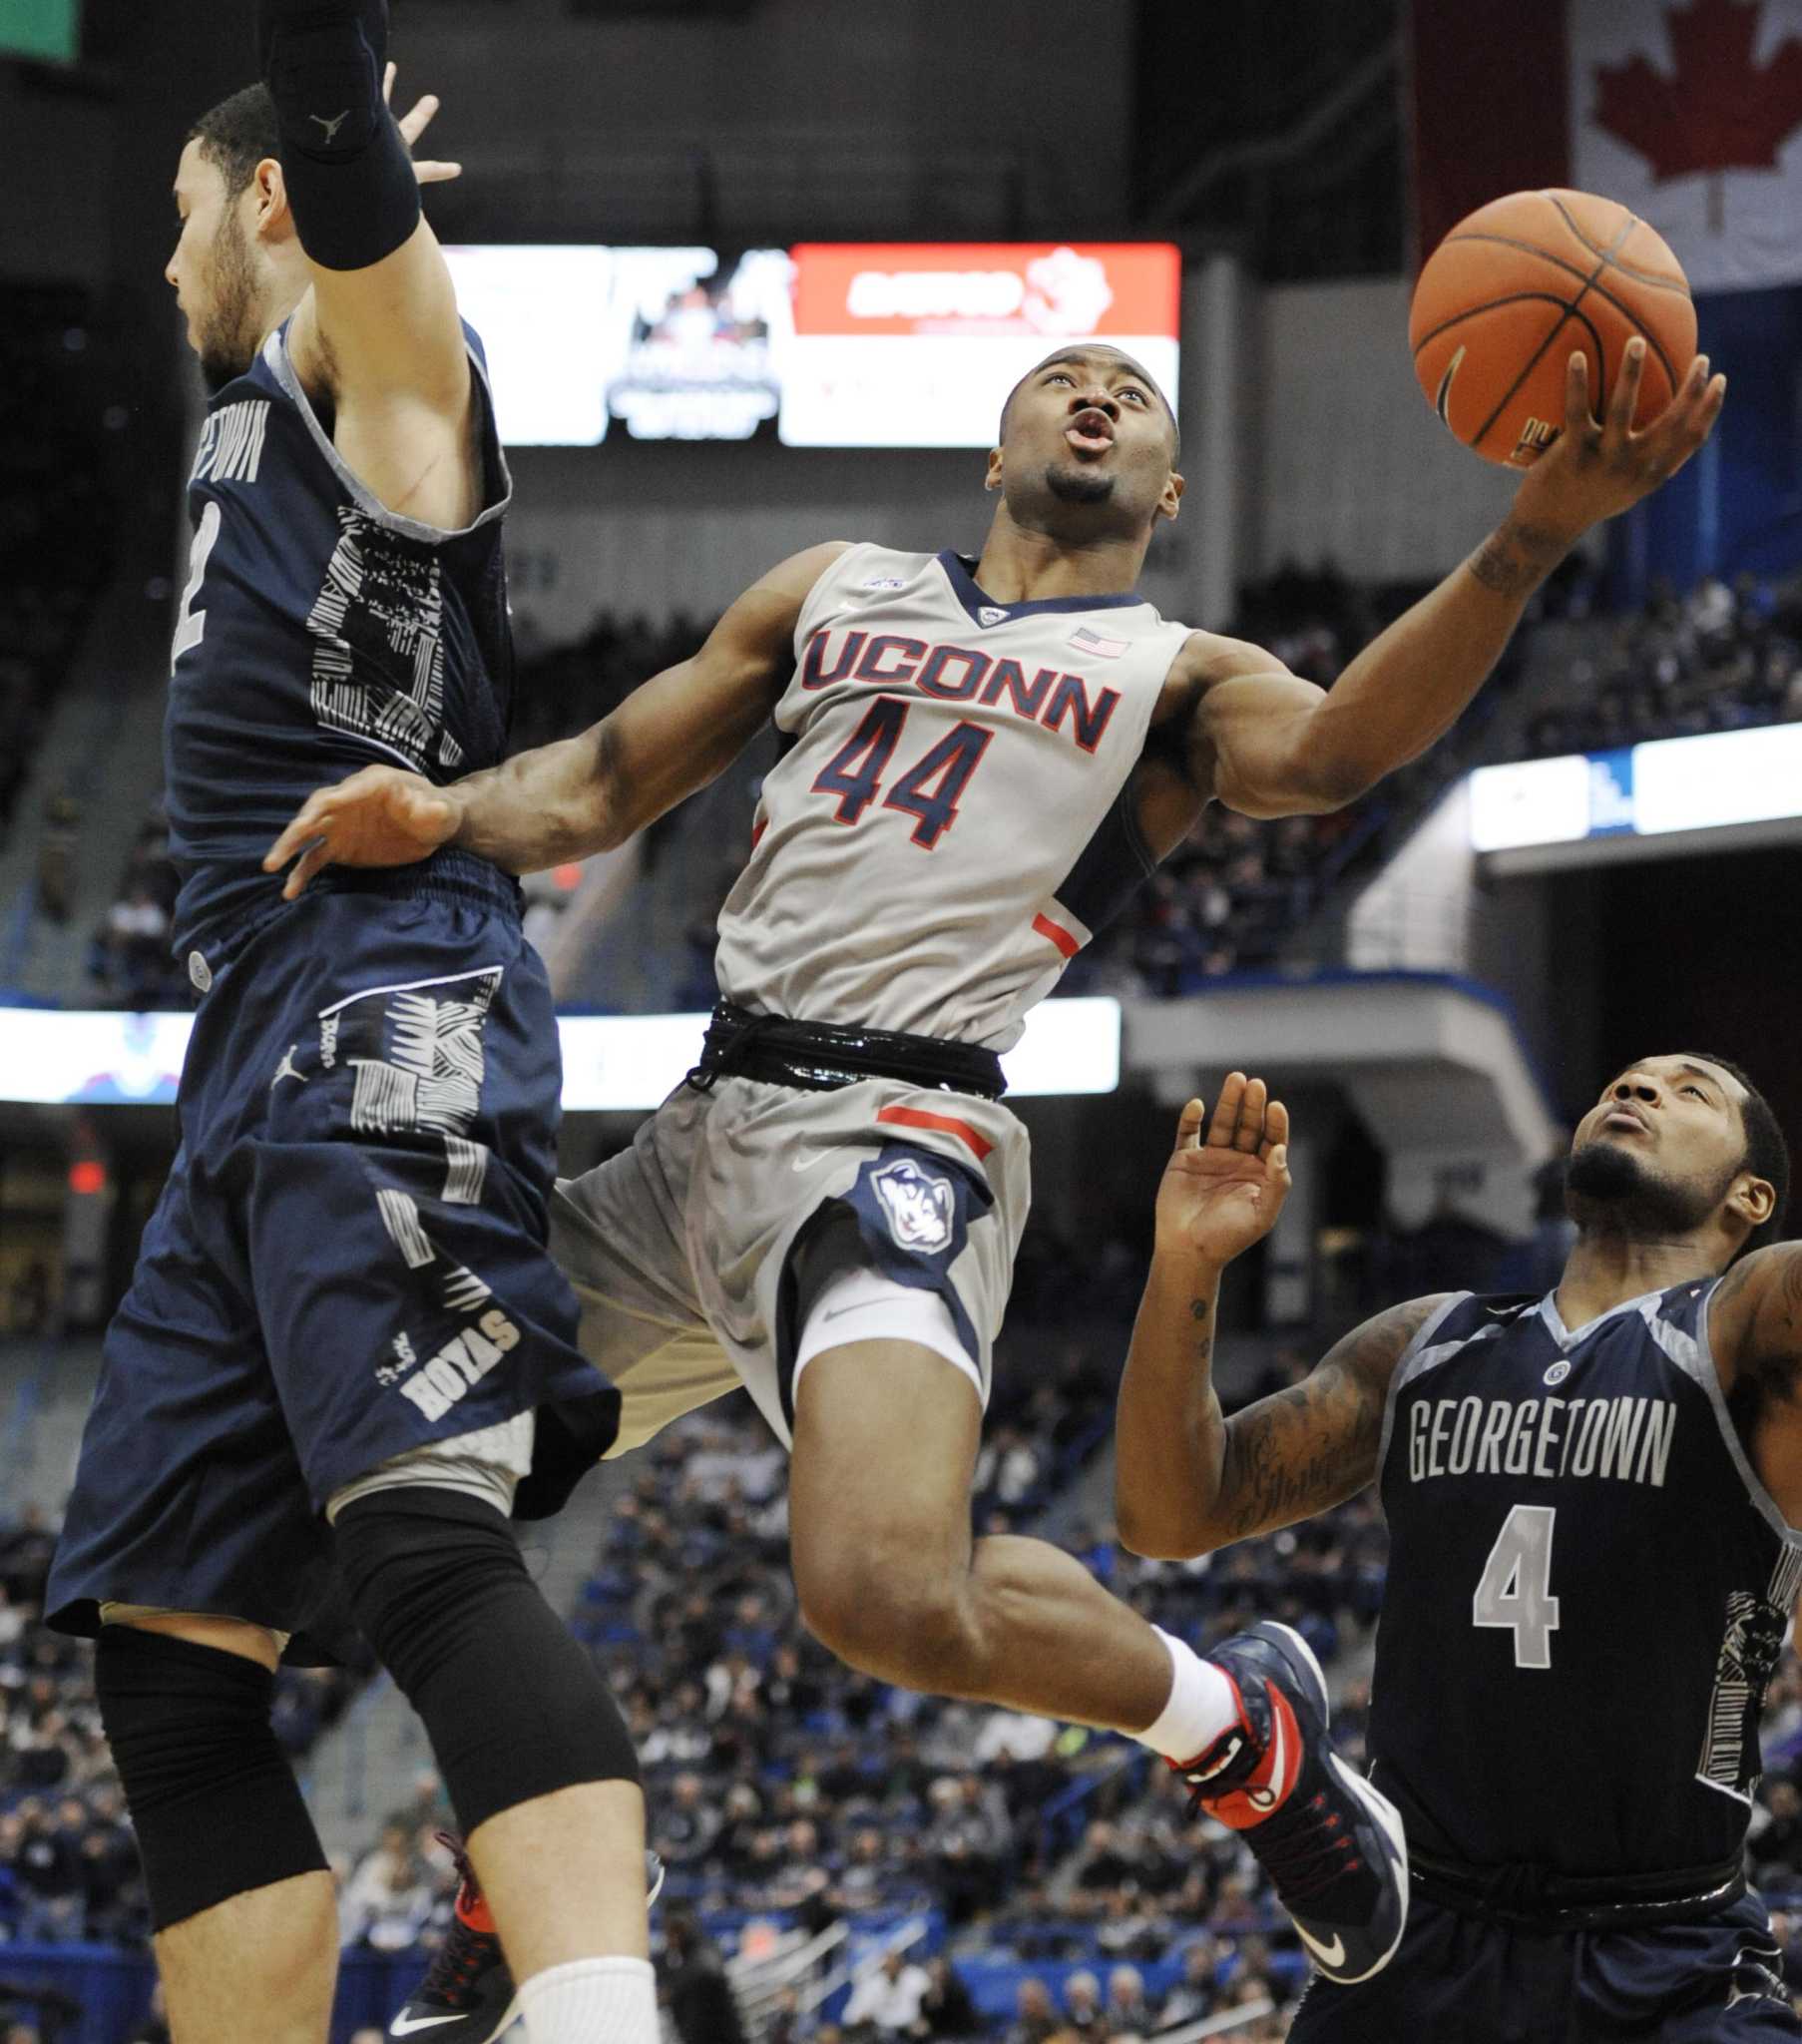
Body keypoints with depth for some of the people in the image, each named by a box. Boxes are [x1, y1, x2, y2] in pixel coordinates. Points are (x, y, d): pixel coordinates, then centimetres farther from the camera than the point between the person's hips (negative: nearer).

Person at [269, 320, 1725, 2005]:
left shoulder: (1178, 678, 10)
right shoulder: (837, 591, 23)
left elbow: (1333, 747, -13)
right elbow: (602, 781, 21)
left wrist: (1536, 532, -29)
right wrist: (447, 817, -3)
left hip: (892, 1139, -6)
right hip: (704, 1127, 6)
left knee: (889, 1593, -30)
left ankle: (1239, 1724, -2)